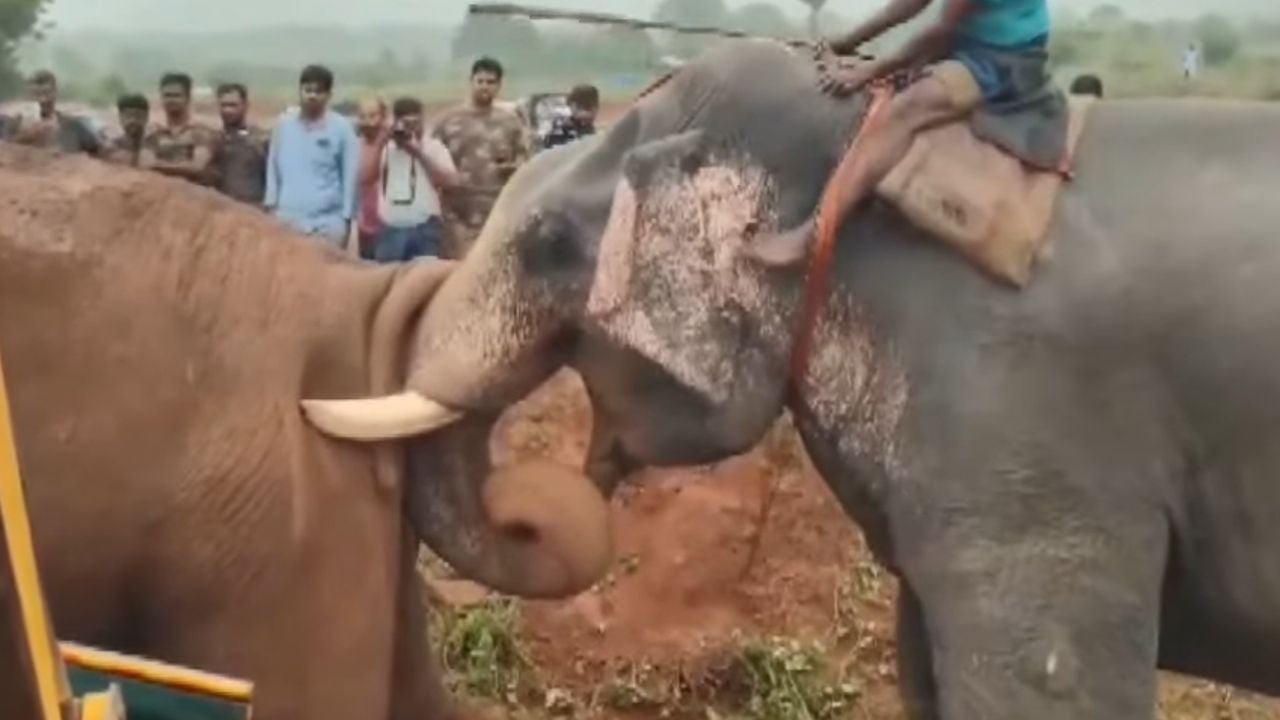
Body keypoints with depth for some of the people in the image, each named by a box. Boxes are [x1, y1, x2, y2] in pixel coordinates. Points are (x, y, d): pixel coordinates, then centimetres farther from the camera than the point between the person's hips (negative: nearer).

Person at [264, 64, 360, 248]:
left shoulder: (342, 128, -2)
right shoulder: (283, 124, 7)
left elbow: (351, 175, -1)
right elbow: (273, 168, 13)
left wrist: (346, 219, -3)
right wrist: (271, 205, 8)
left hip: (328, 222, -3)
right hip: (287, 219, 3)